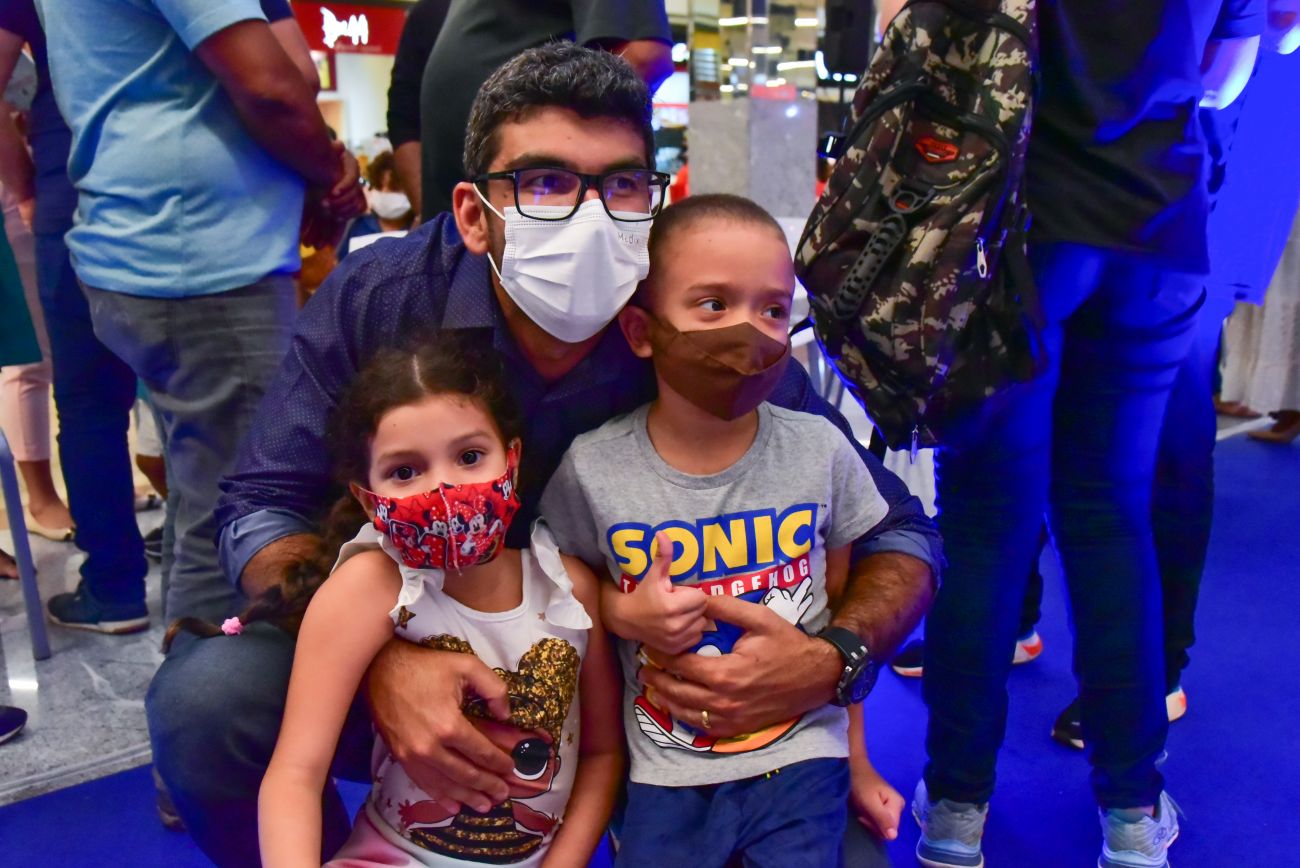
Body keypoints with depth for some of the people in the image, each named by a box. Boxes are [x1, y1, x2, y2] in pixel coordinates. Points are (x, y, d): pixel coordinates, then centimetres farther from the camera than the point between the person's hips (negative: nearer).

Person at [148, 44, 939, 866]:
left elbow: (896, 531, -10)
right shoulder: (377, 302, -17)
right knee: (206, 698, -24)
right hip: (411, 669, 1)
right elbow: (264, 506, -12)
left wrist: (835, 658, -33)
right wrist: (377, 658, -32)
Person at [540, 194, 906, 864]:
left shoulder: (820, 452, -9)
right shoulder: (591, 470, -13)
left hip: (801, 765, 1)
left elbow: (841, 611, 4)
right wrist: (625, 614, -16)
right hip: (665, 778, 0)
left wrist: (856, 762, 12)